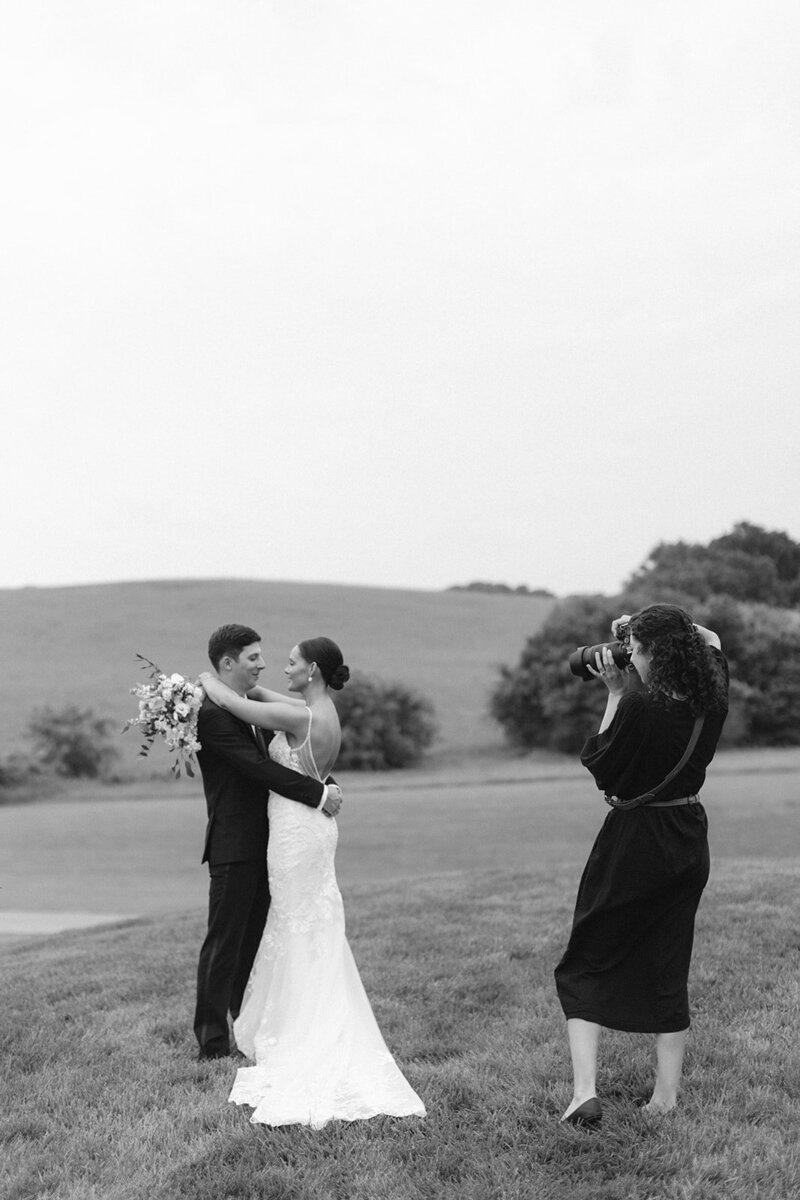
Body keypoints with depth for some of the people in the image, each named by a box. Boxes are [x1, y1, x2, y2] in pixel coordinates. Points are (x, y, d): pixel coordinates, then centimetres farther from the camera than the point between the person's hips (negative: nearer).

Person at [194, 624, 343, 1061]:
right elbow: (257, 767, -22)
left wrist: (325, 785, 4)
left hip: (260, 844, 9)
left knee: (254, 940, 15)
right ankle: (212, 1042, 4)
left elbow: (271, 760, 19)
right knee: (223, 943, -2)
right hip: (233, 848, -9)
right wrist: (317, 794, -20)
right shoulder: (212, 714, -16)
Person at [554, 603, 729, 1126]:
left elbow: (597, 761, -9)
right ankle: (666, 1097, 19)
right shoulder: (711, 698, -4)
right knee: (669, 969, 15)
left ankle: (585, 1091, -4)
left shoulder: (640, 706, -24)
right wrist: (651, 624, 9)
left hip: (634, 842, -6)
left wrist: (616, 694, -6)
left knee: (585, 968, 7)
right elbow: (712, 642, 18)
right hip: (690, 842, 6)